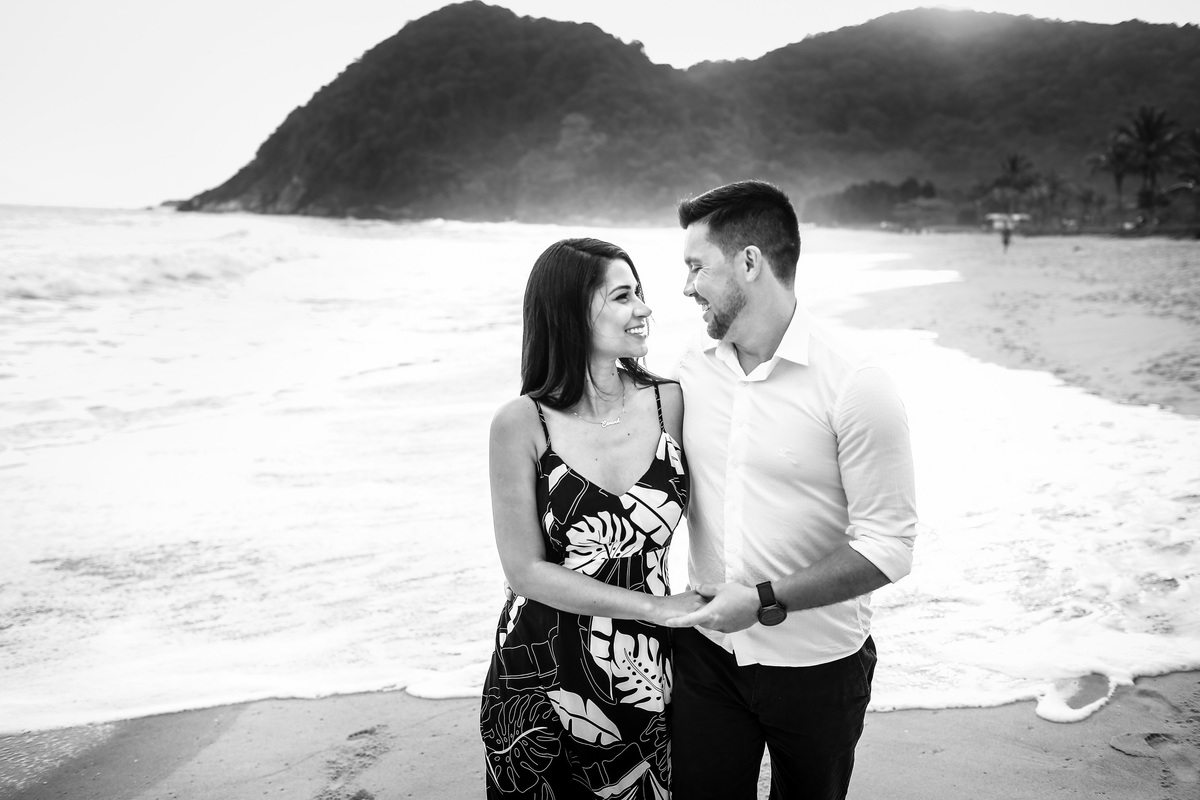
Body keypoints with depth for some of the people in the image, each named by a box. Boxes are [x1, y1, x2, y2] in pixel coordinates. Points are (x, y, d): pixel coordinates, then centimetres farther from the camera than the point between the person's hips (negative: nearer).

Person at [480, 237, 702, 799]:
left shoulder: (669, 401, -6)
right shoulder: (521, 423, -14)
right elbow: (526, 570, -12)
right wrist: (656, 606, -14)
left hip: (645, 677, 2)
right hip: (544, 680, -2)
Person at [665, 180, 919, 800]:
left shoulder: (855, 388, -18)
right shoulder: (693, 365, -1)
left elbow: (887, 548, -17)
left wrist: (765, 601, -22)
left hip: (817, 665, -3)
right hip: (706, 649, 4)